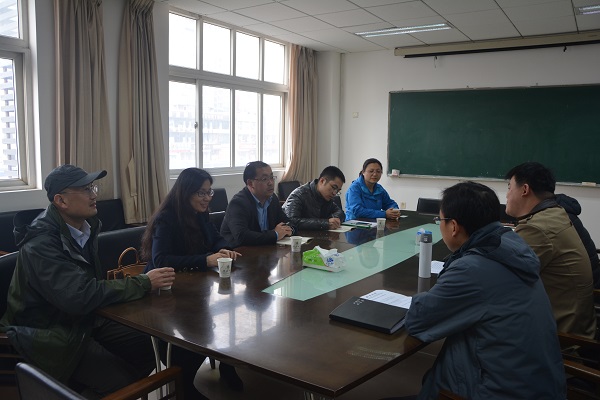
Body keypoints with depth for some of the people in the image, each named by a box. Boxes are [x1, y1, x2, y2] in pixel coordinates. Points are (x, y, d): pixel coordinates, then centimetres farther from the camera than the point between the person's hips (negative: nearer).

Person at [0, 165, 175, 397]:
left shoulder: (85, 225, -1)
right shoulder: (41, 244, -25)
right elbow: (80, 296, -35)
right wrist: (143, 283, -30)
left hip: (85, 318, 8)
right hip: (51, 334, -8)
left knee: (146, 350, -2)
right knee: (123, 379, -15)